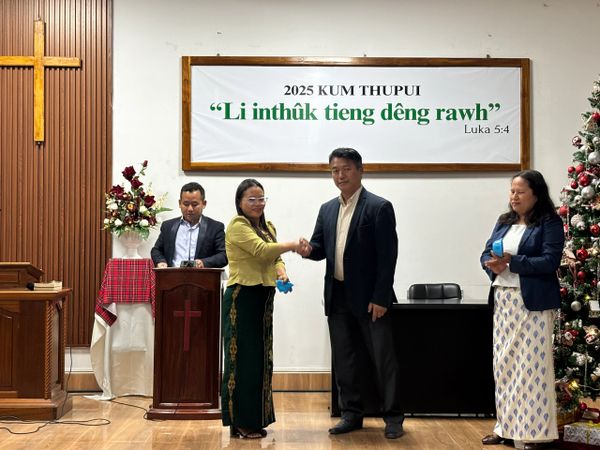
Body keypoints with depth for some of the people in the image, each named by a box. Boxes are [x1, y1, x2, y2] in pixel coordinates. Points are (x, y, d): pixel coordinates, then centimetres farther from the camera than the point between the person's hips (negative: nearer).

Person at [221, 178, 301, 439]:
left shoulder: (267, 227, 16)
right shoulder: (237, 225, -10)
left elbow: (274, 257, 13)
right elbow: (262, 250, -22)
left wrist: (281, 272, -8)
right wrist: (293, 245, -17)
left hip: (264, 299, 8)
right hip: (242, 298, -8)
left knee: (261, 358, 11)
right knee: (244, 358, -3)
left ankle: (254, 418, 22)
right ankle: (240, 422, 6)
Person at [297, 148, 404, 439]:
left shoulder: (379, 207, -8)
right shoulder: (327, 209, 11)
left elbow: (387, 256, -11)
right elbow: (321, 248, 13)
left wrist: (380, 298, -16)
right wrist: (308, 249, -12)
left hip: (370, 297, -6)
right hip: (337, 297, 6)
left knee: (383, 358, 2)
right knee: (342, 359, 11)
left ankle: (393, 417, 14)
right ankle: (351, 414, 23)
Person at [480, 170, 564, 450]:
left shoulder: (550, 223, -5)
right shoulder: (504, 222, 15)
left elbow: (550, 261, -16)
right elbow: (486, 254, 11)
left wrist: (511, 262, -21)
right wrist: (493, 266, -12)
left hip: (532, 303, -6)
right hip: (503, 301, 6)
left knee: (531, 366, -3)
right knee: (504, 365, 9)